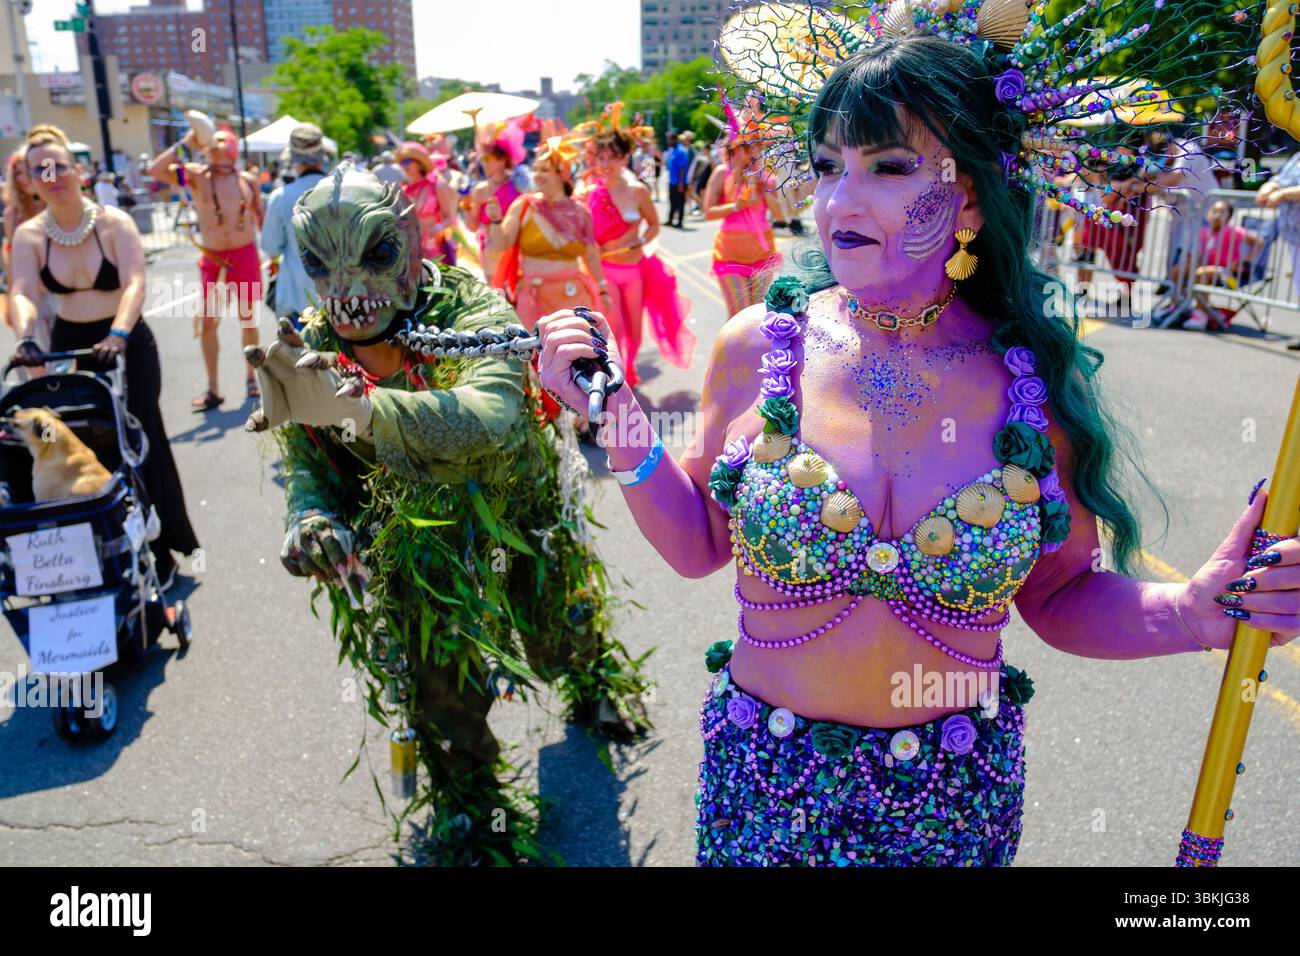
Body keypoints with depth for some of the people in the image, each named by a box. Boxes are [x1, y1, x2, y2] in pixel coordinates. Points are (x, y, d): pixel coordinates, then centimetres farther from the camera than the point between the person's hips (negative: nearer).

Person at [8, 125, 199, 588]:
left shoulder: (114, 222, -10)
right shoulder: (29, 234, -2)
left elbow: (134, 284, -24)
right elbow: (22, 293, -16)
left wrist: (117, 335, -40)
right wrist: (26, 339, -36)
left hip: (126, 344, -3)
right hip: (68, 346, 3)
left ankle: (157, 551, 10)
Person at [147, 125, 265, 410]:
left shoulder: (248, 180, 4)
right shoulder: (195, 175, 0)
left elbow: (260, 217, 13)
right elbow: (155, 170, -13)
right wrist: (185, 144, -14)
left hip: (246, 255, 0)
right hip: (213, 258, 0)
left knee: (247, 318, 10)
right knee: (208, 323, -2)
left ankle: (252, 377, 26)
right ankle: (213, 389, 6)